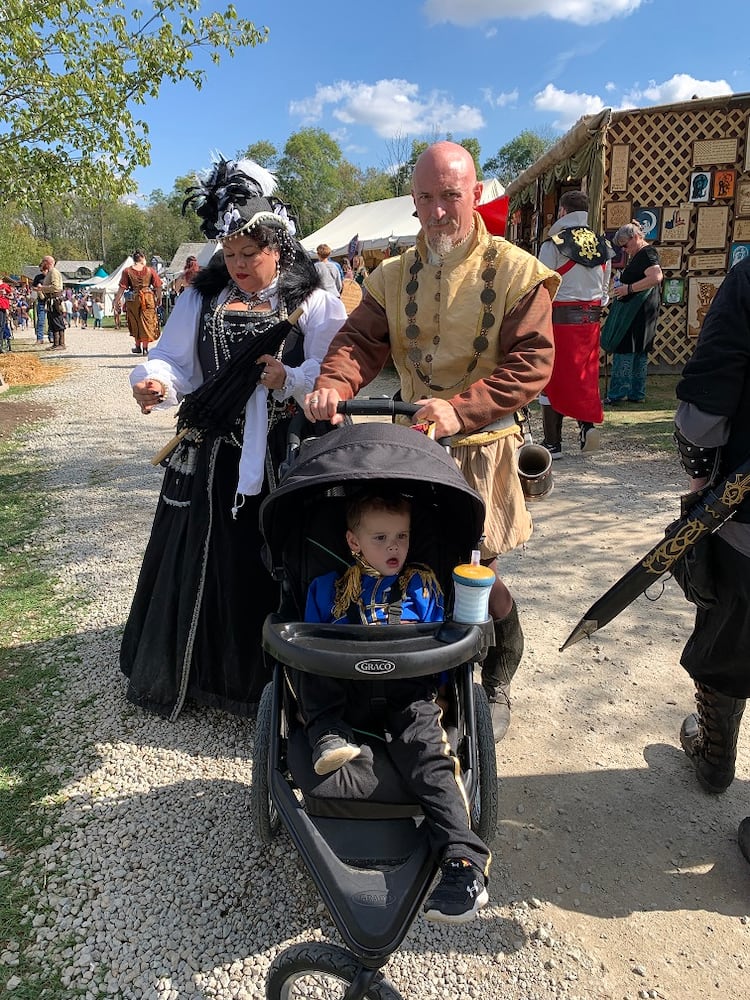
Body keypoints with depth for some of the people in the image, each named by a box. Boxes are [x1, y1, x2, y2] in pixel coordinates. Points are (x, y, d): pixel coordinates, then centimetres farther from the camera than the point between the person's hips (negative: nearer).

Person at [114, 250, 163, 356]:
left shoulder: (127, 271, -3)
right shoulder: (150, 270, -3)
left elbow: (122, 287, -5)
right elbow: (158, 286, -3)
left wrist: (116, 300, 2)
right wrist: (159, 298, 9)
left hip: (133, 299, 1)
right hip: (148, 298, -1)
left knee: (135, 323, 15)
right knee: (147, 322, 6)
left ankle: (138, 347, 22)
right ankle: (145, 347, 4)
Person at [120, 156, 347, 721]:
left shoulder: (312, 304, 1)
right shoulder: (202, 299, 11)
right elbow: (173, 359, 6)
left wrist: (290, 380, -24)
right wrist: (155, 381, -16)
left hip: (280, 459, -3)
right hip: (211, 456, 4)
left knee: (273, 566, 2)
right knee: (203, 565, 9)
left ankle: (270, 680, 20)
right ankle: (196, 670, 30)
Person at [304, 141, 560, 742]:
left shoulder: (517, 272, -4)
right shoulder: (393, 276, 9)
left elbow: (532, 362, -12)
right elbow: (361, 340, 1)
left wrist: (462, 408, -27)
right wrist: (333, 385, -23)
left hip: (481, 447, -4)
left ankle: (498, 684, 27)